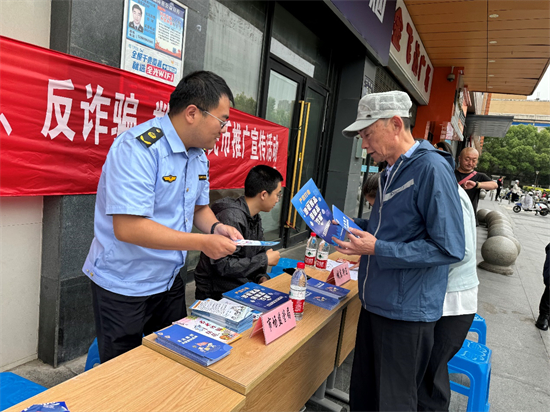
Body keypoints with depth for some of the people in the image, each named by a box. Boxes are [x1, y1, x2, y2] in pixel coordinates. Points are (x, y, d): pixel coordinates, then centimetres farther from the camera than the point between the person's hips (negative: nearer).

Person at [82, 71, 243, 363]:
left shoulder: (199, 155, 2)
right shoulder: (138, 148, -25)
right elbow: (128, 227, -31)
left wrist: (215, 227, -9)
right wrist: (203, 243, -29)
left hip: (170, 281, 8)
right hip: (124, 287, -7)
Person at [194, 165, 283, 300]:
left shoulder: (255, 217, 7)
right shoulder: (231, 217, -23)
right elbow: (224, 266, -28)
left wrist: (262, 277, -4)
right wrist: (265, 260, -18)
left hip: (242, 286, 8)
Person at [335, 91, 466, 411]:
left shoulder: (432, 168, -17)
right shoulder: (391, 173, 10)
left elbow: (449, 248, -22)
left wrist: (377, 249, -22)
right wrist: (352, 232, 5)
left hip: (407, 313, -8)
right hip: (376, 304, 8)